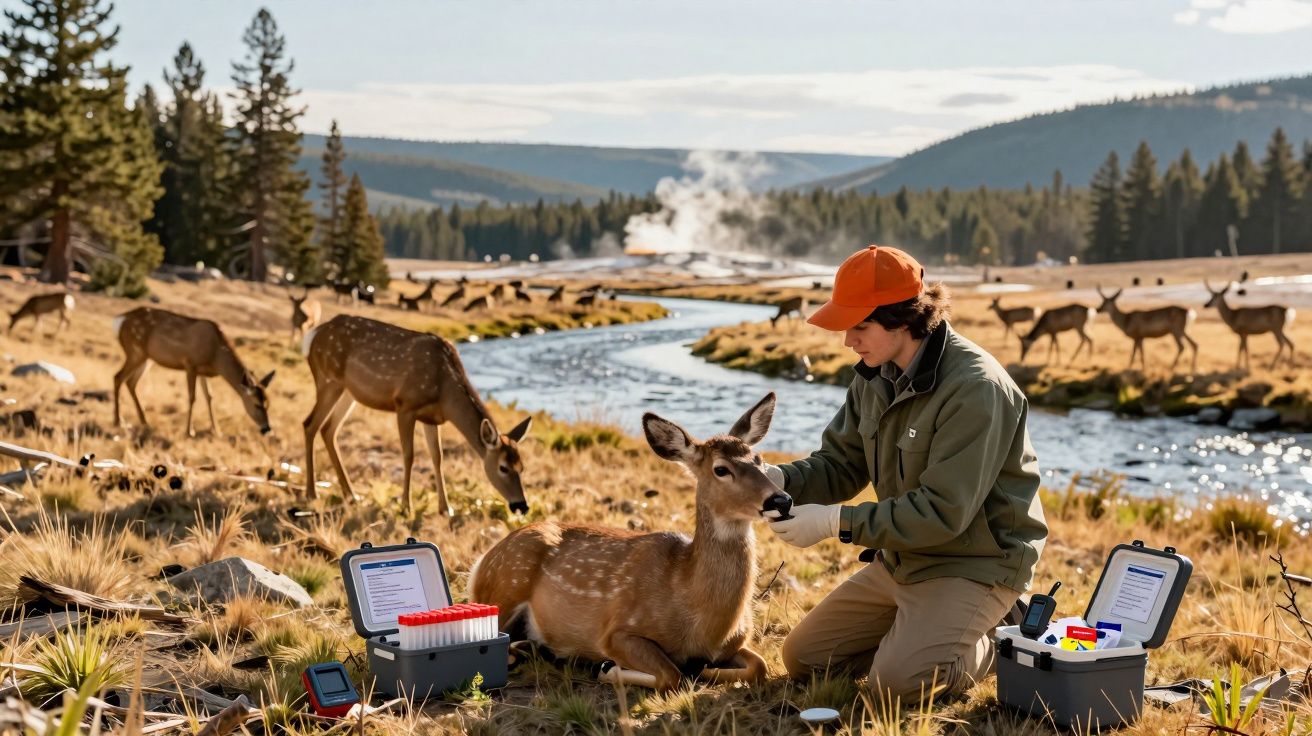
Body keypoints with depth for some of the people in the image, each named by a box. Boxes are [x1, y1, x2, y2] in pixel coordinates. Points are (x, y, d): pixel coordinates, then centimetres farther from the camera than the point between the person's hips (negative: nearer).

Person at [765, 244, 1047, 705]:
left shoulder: (975, 389, -26)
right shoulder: (875, 377, 1)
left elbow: (942, 513, -28)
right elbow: (839, 465, 6)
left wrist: (835, 521, -29)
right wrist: (780, 479, -15)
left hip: (974, 562, -8)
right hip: (902, 559, 8)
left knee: (896, 683, -24)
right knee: (802, 659, 7)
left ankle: (1000, 639, 3)